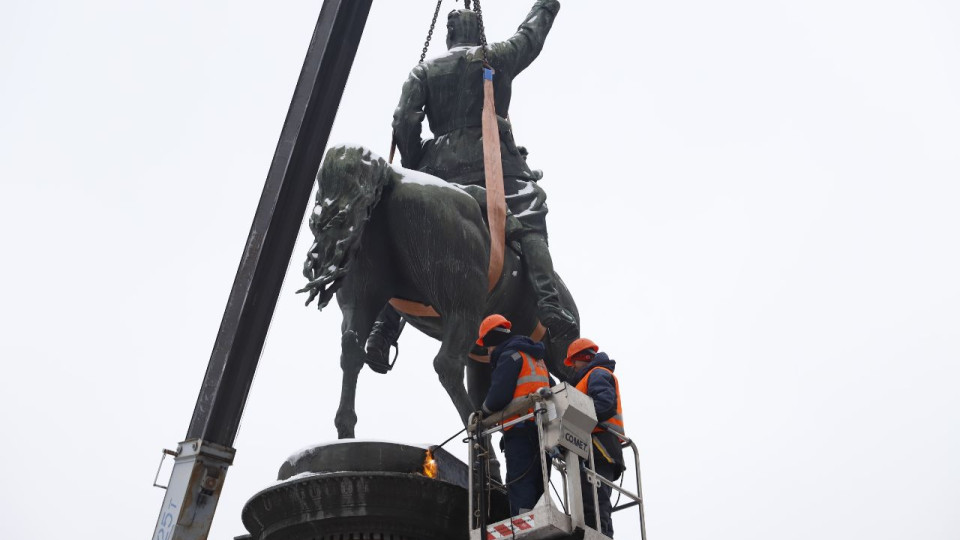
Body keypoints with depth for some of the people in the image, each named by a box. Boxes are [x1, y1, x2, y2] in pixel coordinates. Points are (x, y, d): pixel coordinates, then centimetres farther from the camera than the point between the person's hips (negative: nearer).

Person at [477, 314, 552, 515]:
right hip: (542, 430, 9)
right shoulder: (537, 359, 27)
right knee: (538, 488, 8)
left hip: (521, 432, -9)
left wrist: (484, 412, 6)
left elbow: (498, 395, -14)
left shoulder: (510, 356, -2)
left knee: (520, 487, -14)